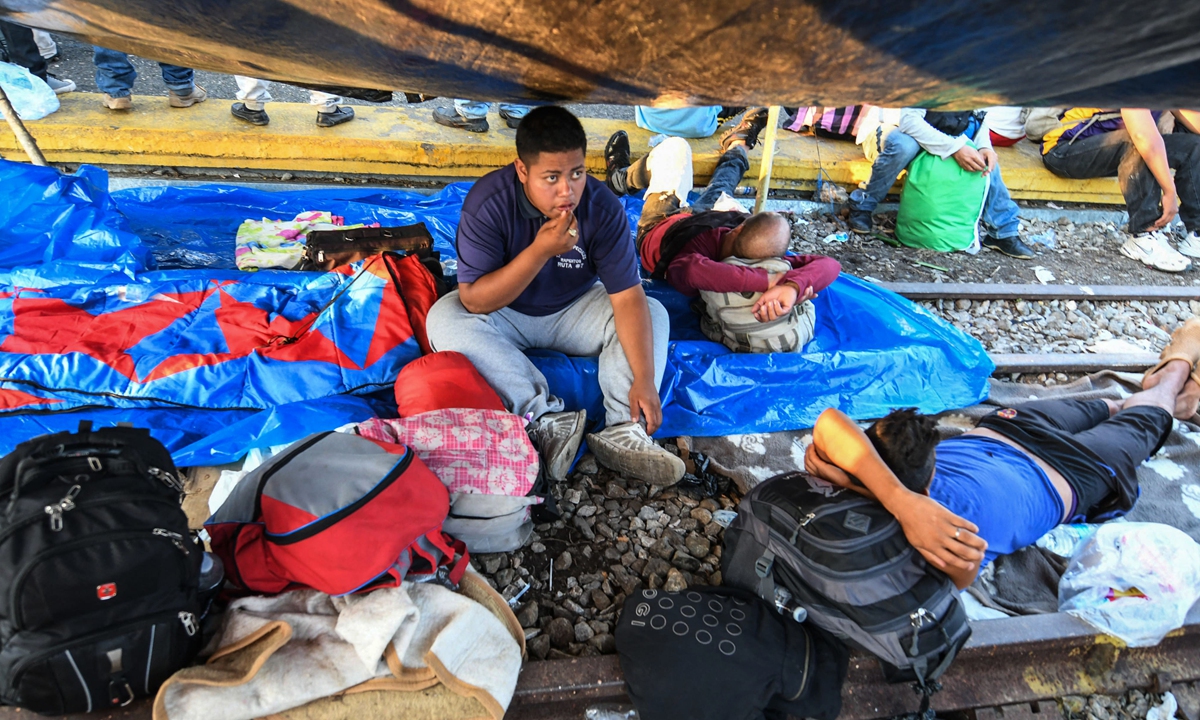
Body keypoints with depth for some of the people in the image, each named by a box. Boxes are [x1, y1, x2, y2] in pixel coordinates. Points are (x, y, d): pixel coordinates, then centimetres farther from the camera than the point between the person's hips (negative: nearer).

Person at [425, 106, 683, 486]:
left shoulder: (602, 206, -21)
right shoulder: (488, 202, -25)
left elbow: (628, 298, -23)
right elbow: (474, 301, -28)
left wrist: (644, 380, -33)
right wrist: (540, 251, -39)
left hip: (574, 311, 2)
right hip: (506, 315, -1)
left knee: (654, 314, -18)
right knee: (444, 318, -29)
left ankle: (623, 431, -30)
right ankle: (546, 421, -35)